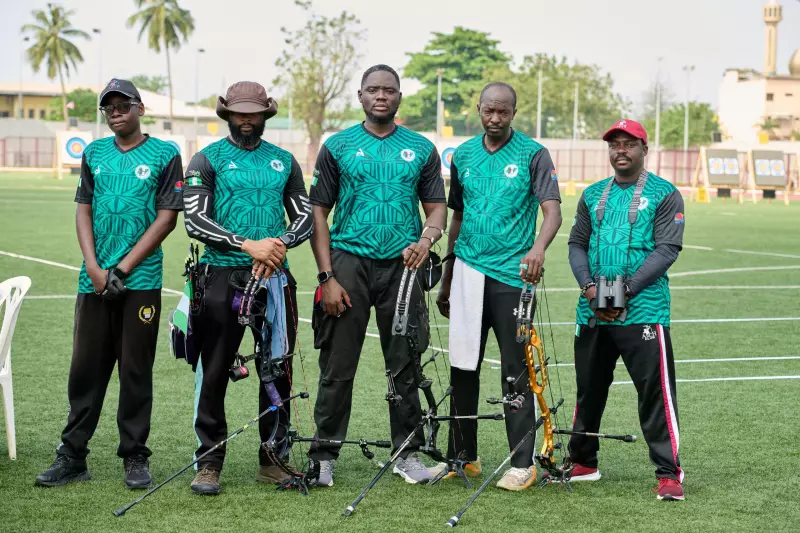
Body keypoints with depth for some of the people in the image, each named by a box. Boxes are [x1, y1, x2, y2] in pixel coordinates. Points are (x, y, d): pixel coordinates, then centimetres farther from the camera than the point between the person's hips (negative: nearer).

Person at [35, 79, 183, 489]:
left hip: (140, 282, -3)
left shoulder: (164, 155, 1)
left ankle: (135, 458, 10)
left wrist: (122, 269, -10)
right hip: (94, 281, 3)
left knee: (136, 371, 1)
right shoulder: (94, 154, 13)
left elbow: (167, 218, -4)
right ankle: (72, 457, 11)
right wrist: (95, 268, -5)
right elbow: (83, 212, 10)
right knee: (85, 369, 5)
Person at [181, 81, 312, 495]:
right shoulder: (208, 159, 3)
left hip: (275, 276, 3)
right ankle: (209, 463, 6)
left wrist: (281, 243, -10)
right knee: (214, 372, -2)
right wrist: (248, 245, -17)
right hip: (222, 276, -3)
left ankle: (272, 460, 14)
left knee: (278, 370, 5)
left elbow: (305, 216, 12)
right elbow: (194, 221, -7)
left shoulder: (284, 161, 15)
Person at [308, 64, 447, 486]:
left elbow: (436, 209, 11)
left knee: (405, 366, 6)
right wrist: (327, 277, -6)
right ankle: (324, 455, 7)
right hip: (348, 262, -1)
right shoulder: (337, 147, 5)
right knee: (337, 366, -1)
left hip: (402, 265, 2)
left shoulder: (422, 149, 10)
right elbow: (318, 213, 3)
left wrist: (426, 239, -12)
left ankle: (407, 453, 16)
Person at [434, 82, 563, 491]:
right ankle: (462, 457, 18)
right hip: (468, 272, 5)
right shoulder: (463, 155, 12)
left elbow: (552, 210, -11)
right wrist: (446, 280, 18)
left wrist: (538, 248, -32)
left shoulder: (532, 154, -2)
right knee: (462, 366, 8)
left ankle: (523, 463, 3)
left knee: (516, 370, -3)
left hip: (512, 274, -4)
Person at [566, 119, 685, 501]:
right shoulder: (593, 195, 16)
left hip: (643, 309, -5)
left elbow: (667, 249, -8)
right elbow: (577, 244, 13)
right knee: (588, 388, 14)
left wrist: (627, 289, -16)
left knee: (655, 391, -10)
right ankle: (583, 463, 27)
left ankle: (669, 473, -5)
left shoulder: (664, 195, 0)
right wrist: (588, 285, -6)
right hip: (592, 312, 5)